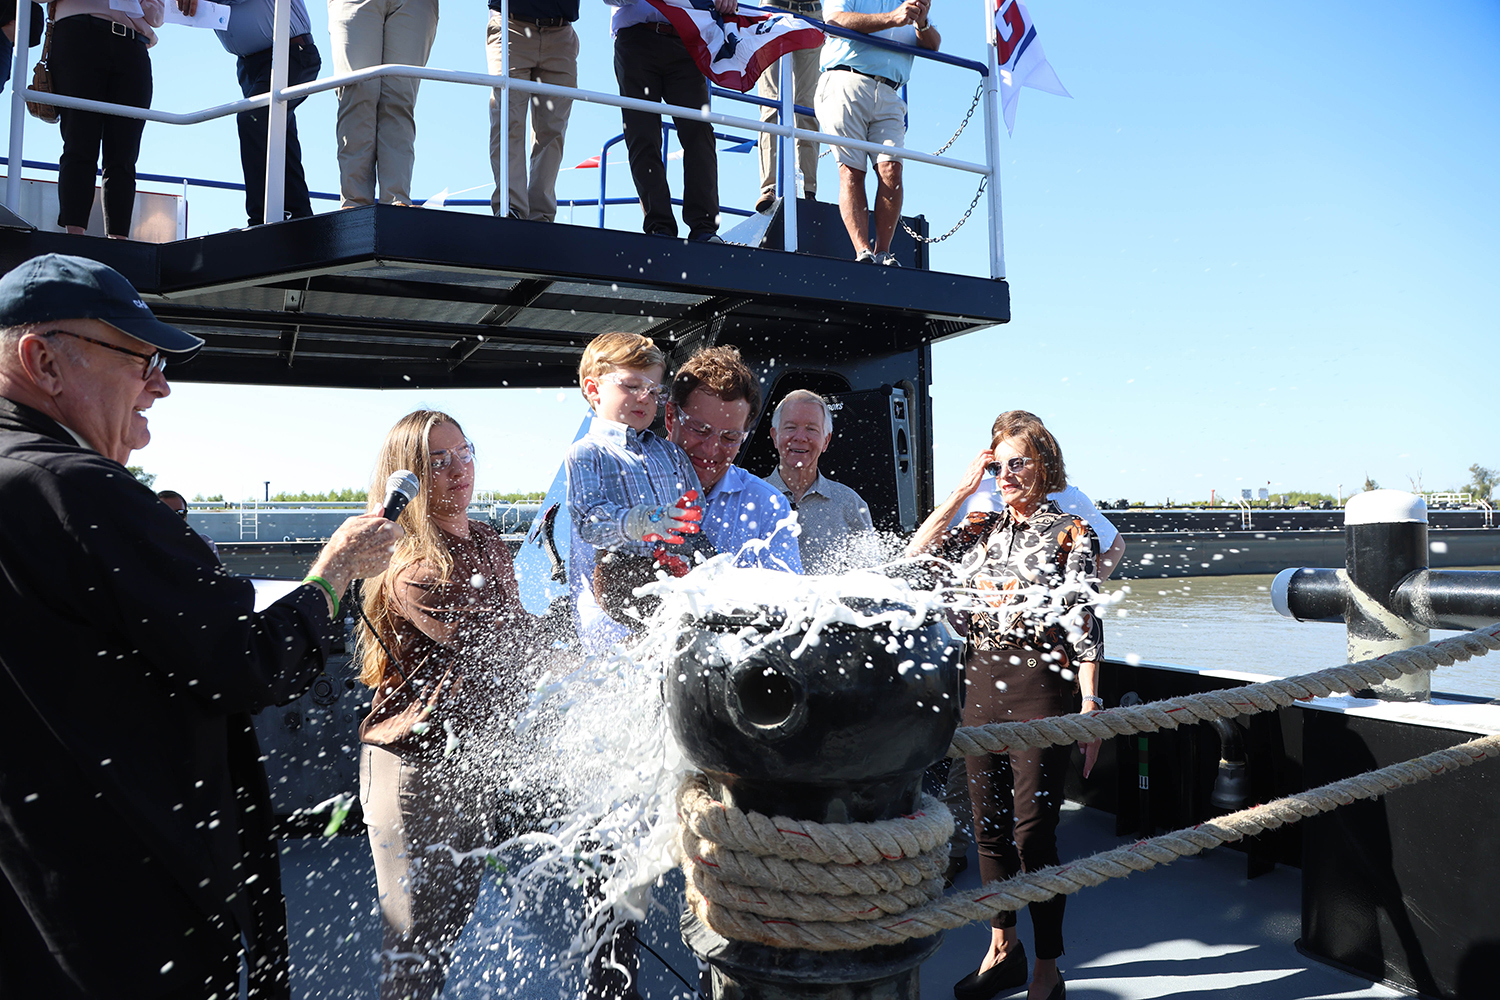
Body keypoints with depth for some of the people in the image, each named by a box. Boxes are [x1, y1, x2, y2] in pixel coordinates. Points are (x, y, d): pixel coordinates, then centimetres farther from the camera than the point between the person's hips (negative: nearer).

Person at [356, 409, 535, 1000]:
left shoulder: (487, 543, 6)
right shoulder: (409, 570, -20)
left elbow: (513, 639, 16)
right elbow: (493, 641, -28)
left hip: (477, 753, 8)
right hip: (416, 766, -7)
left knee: (455, 914, 20)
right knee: (417, 933, 5)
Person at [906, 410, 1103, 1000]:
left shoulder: (1071, 534, -2)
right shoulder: (980, 529, 11)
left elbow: (1086, 626, -6)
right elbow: (915, 558, -1)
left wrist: (1090, 708, -12)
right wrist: (963, 490, -1)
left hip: (1042, 688, -5)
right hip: (980, 686, 5)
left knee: (1033, 833, -1)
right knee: (989, 826, 13)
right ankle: (1002, 950, 31)